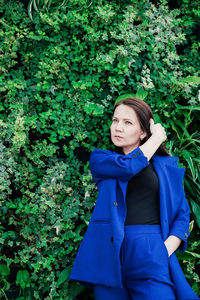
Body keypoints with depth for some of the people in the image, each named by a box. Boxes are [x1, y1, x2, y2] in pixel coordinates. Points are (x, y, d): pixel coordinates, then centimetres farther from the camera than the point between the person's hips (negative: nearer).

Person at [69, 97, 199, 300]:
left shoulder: (166, 165, 14)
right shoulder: (99, 159, 11)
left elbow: (182, 214, 11)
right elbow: (128, 166, -10)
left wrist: (165, 251, -6)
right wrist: (157, 137, 4)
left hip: (150, 252, 0)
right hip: (109, 251, 0)